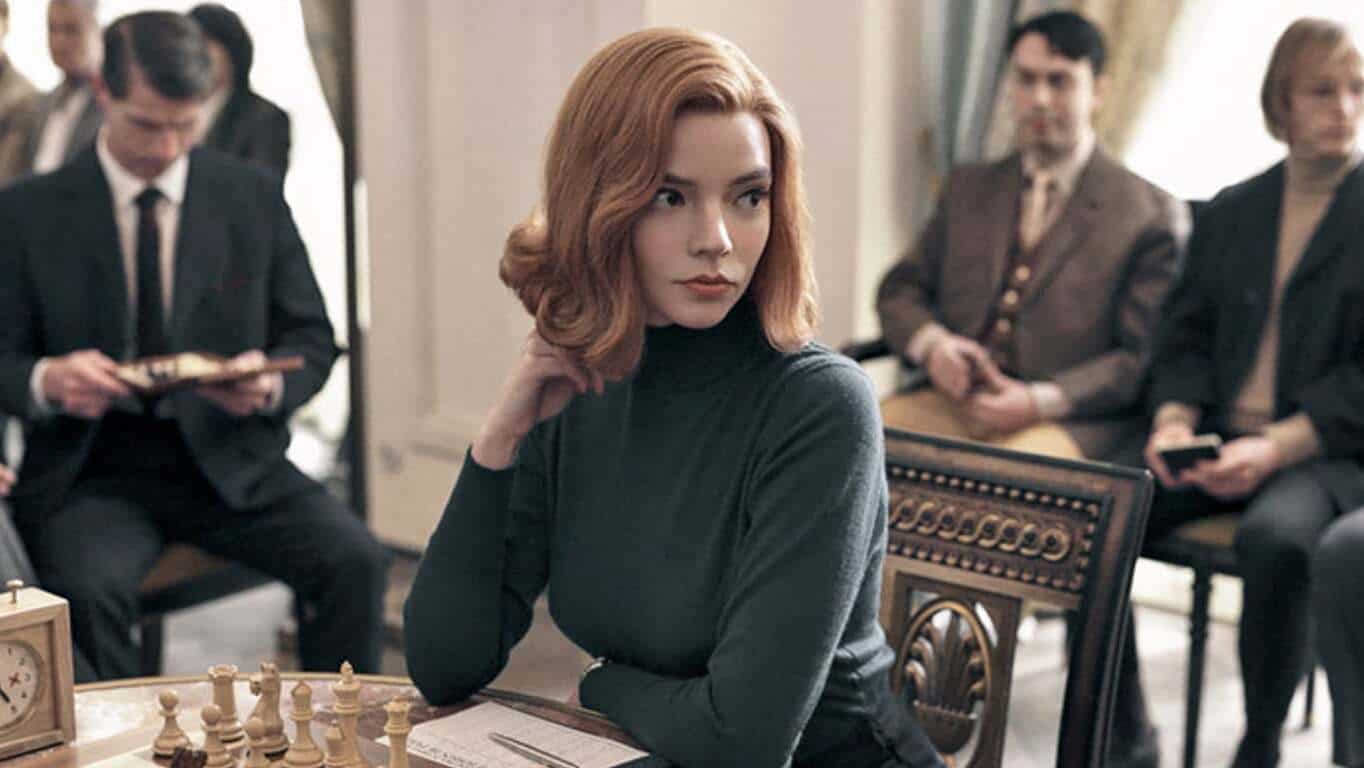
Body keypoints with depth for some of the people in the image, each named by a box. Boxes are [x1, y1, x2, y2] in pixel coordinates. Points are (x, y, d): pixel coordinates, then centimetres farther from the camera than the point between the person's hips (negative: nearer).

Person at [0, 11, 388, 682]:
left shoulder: (254, 197, 7)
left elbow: (311, 337, 9)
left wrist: (271, 384, -15)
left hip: (227, 459, 2)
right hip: (94, 471, -1)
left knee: (354, 557, -23)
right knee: (86, 588, -33)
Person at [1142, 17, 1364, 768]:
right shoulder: (1229, 212, 16)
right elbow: (1185, 336, 15)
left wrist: (1276, 448, -17)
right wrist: (1175, 419, -6)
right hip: (1216, 441, 4)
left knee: (1274, 536, -37)